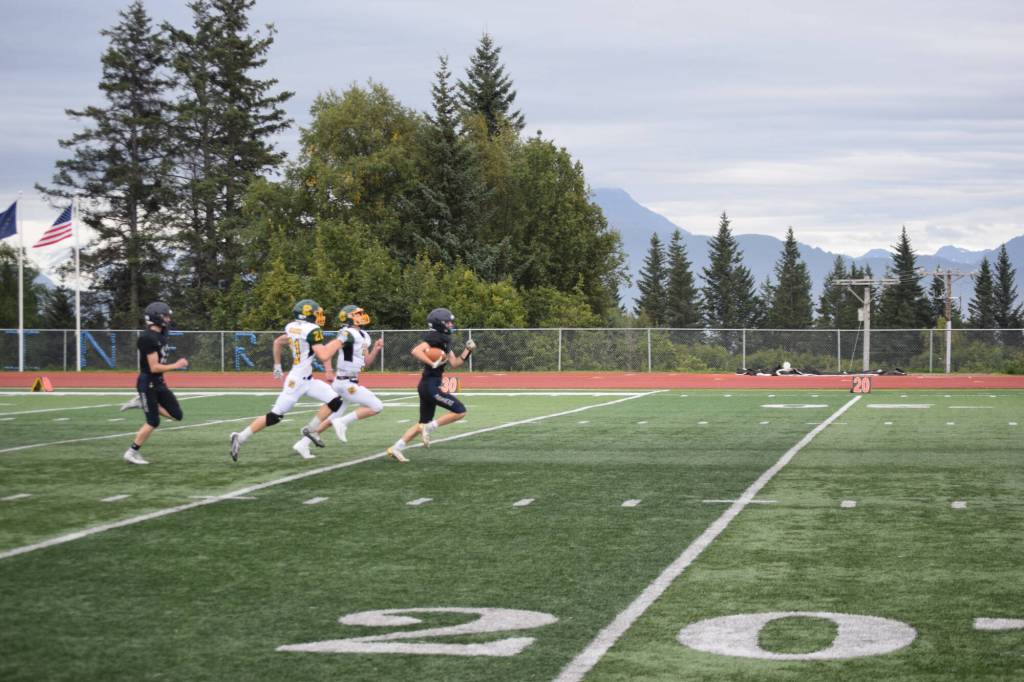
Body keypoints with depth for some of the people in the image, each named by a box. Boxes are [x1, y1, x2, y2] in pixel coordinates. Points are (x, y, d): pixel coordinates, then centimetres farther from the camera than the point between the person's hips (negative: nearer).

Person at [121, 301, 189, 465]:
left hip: (158, 382, 9)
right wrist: (176, 365, -17)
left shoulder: (159, 336, 7)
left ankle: (142, 402, 15)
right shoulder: (148, 338, -22)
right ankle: (132, 453, 10)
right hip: (148, 384, -9)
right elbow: (154, 367, -23)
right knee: (153, 422, -4)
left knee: (177, 415, 6)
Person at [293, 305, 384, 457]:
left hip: (347, 383, 9)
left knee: (334, 418, 15)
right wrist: (329, 371, -25)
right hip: (346, 383, -9)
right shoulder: (348, 334, -15)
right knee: (377, 406, -9)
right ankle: (343, 422, -8)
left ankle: (303, 443, 18)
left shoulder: (363, 337, 14)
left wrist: (376, 349, 4)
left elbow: (366, 362, 19)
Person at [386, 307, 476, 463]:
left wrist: (467, 350, 9)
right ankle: (428, 428, -6)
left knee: (424, 423, 15)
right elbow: (415, 351, -26)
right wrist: (433, 363, -26)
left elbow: (455, 363, 18)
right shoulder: (435, 338, -13)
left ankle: (395, 448, 14)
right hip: (431, 385, -10)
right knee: (460, 411, -6)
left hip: (427, 386, 10)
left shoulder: (444, 340, 16)